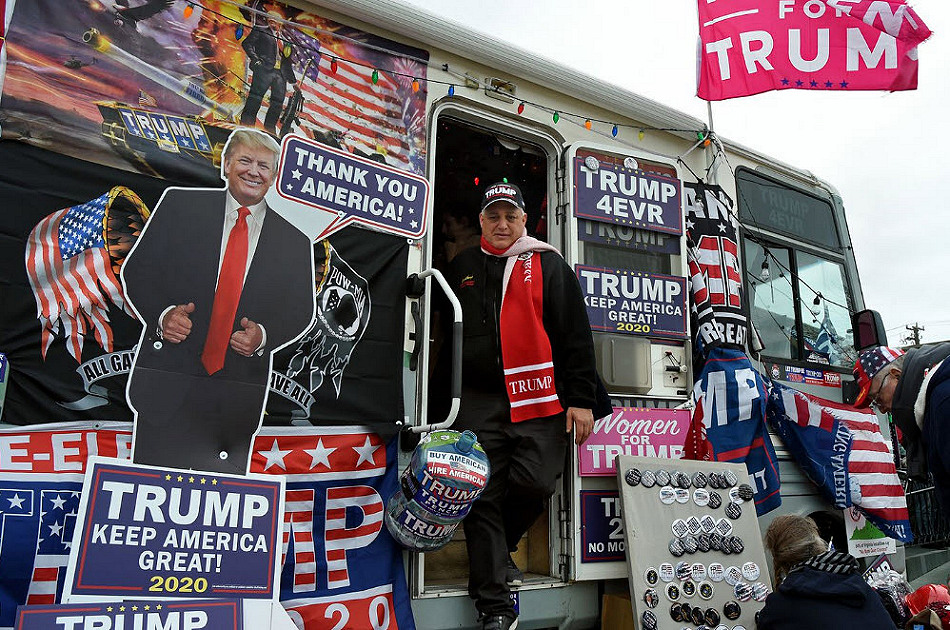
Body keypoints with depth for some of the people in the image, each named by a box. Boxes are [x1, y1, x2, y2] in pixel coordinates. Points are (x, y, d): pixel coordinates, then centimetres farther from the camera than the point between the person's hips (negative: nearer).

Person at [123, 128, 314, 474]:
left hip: (237, 398, 1)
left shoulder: (293, 240, 8)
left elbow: (301, 311, 9)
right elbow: (136, 269, 6)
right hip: (168, 382, 0)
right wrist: (162, 313, -12)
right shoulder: (180, 204, 6)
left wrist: (264, 335, -10)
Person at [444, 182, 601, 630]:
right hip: (477, 401, 2)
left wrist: (580, 399, -3)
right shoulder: (461, 268, 16)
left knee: (535, 483, -9)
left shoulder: (548, 265, 8)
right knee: (483, 496, -1)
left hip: (538, 398, -1)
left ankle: (498, 548, 24)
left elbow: (576, 336, 4)